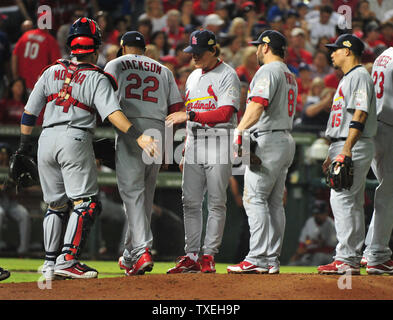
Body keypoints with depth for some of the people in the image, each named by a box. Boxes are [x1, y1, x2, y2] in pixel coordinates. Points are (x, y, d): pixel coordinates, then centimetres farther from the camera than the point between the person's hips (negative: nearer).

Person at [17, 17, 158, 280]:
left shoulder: (52, 71, 13)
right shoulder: (97, 78, 0)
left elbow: (30, 112, 13)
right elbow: (112, 113, -16)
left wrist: (25, 145, 22)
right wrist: (138, 137, -22)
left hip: (47, 139, 6)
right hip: (75, 140, -5)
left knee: (56, 204, 15)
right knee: (86, 203, -3)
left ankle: (50, 264, 13)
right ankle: (67, 261, -15)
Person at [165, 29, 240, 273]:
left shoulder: (227, 75, -6)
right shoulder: (193, 77, 19)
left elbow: (225, 114, -18)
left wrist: (189, 115, -21)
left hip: (218, 145, -7)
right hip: (194, 145, 7)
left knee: (216, 203, -4)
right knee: (190, 202, 3)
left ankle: (209, 255, -1)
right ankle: (191, 256, 6)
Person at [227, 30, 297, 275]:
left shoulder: (268, 71, -9)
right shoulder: (290, 76, 22)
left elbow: (258, 105, -23)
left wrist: (239, 131, -29)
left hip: (268, 140, -10)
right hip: (287, 140, 10)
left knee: (255, 198, -10)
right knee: (274, 202, 9)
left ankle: (258, 259, -16)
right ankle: (272, 261, 9)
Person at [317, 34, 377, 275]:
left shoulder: (359, 76, -10)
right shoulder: (347, 79, 22)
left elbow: (360, 115, -20)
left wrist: (346, 150, -26)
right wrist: (333, 154, 24)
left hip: (355, 147, -11)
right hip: (343, 148, 11)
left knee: (342, 200, -15)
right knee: (352, 203, 10)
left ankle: (346, 259, -19)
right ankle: (354, 260, 11)